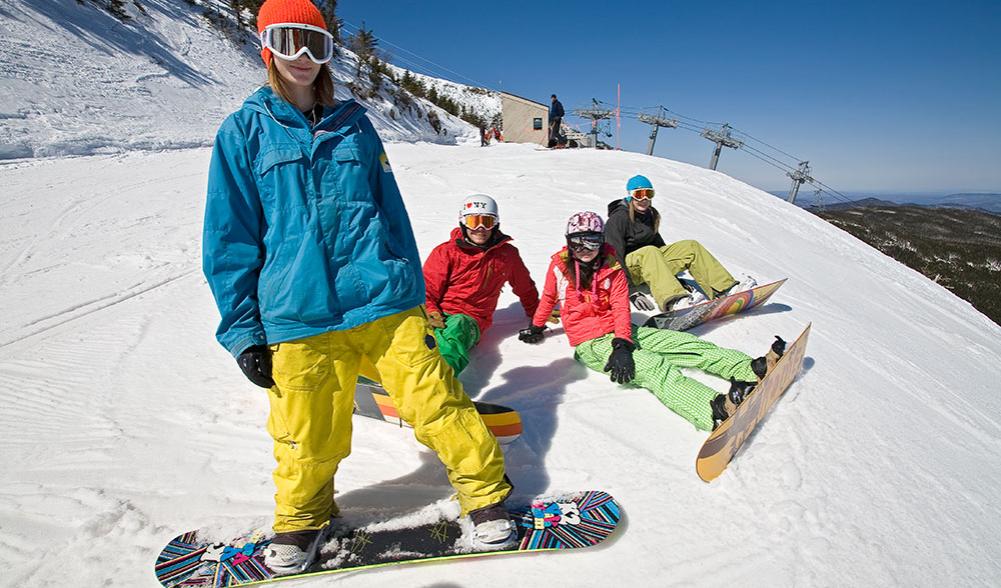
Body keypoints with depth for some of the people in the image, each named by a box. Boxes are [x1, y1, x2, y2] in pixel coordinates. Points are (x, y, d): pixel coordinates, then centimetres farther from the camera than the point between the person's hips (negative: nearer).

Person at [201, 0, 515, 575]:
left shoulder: (355, 125, 12)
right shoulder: (245, 130, 7)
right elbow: (230, 240, 6)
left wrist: (414, 298, 12)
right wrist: (243, 331, 1)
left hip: (383, 301, 1)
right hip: (297, 317, 0)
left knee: (435, 401, 1)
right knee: (308, 439, 9)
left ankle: (487, 496, 22)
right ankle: (302, 520, 38)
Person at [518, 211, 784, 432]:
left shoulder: (611, 266, 4)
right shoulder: (559, 265, -1)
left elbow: (621, 307, -6)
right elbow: (548, 298, 16)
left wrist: (622, 344, -22)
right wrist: (536, 327, 24)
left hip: (620, 332, 5)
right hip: (591, 343, -5)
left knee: (690, 344, -8)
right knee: (654, 367, -31)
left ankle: (755, 368, -14)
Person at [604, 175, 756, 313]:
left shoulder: (650, 214, 10)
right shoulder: (618, 218, -15)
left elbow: (658, 243, 20)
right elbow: (615, 255, -23)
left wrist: (675, 276, 17)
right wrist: (630, 292, -32)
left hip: (651, 262, 8)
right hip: (625, 267, -8)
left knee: (691, 247, -5)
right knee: (649, 252, -38)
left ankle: (726, 289, -11)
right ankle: (673, 301, -57)